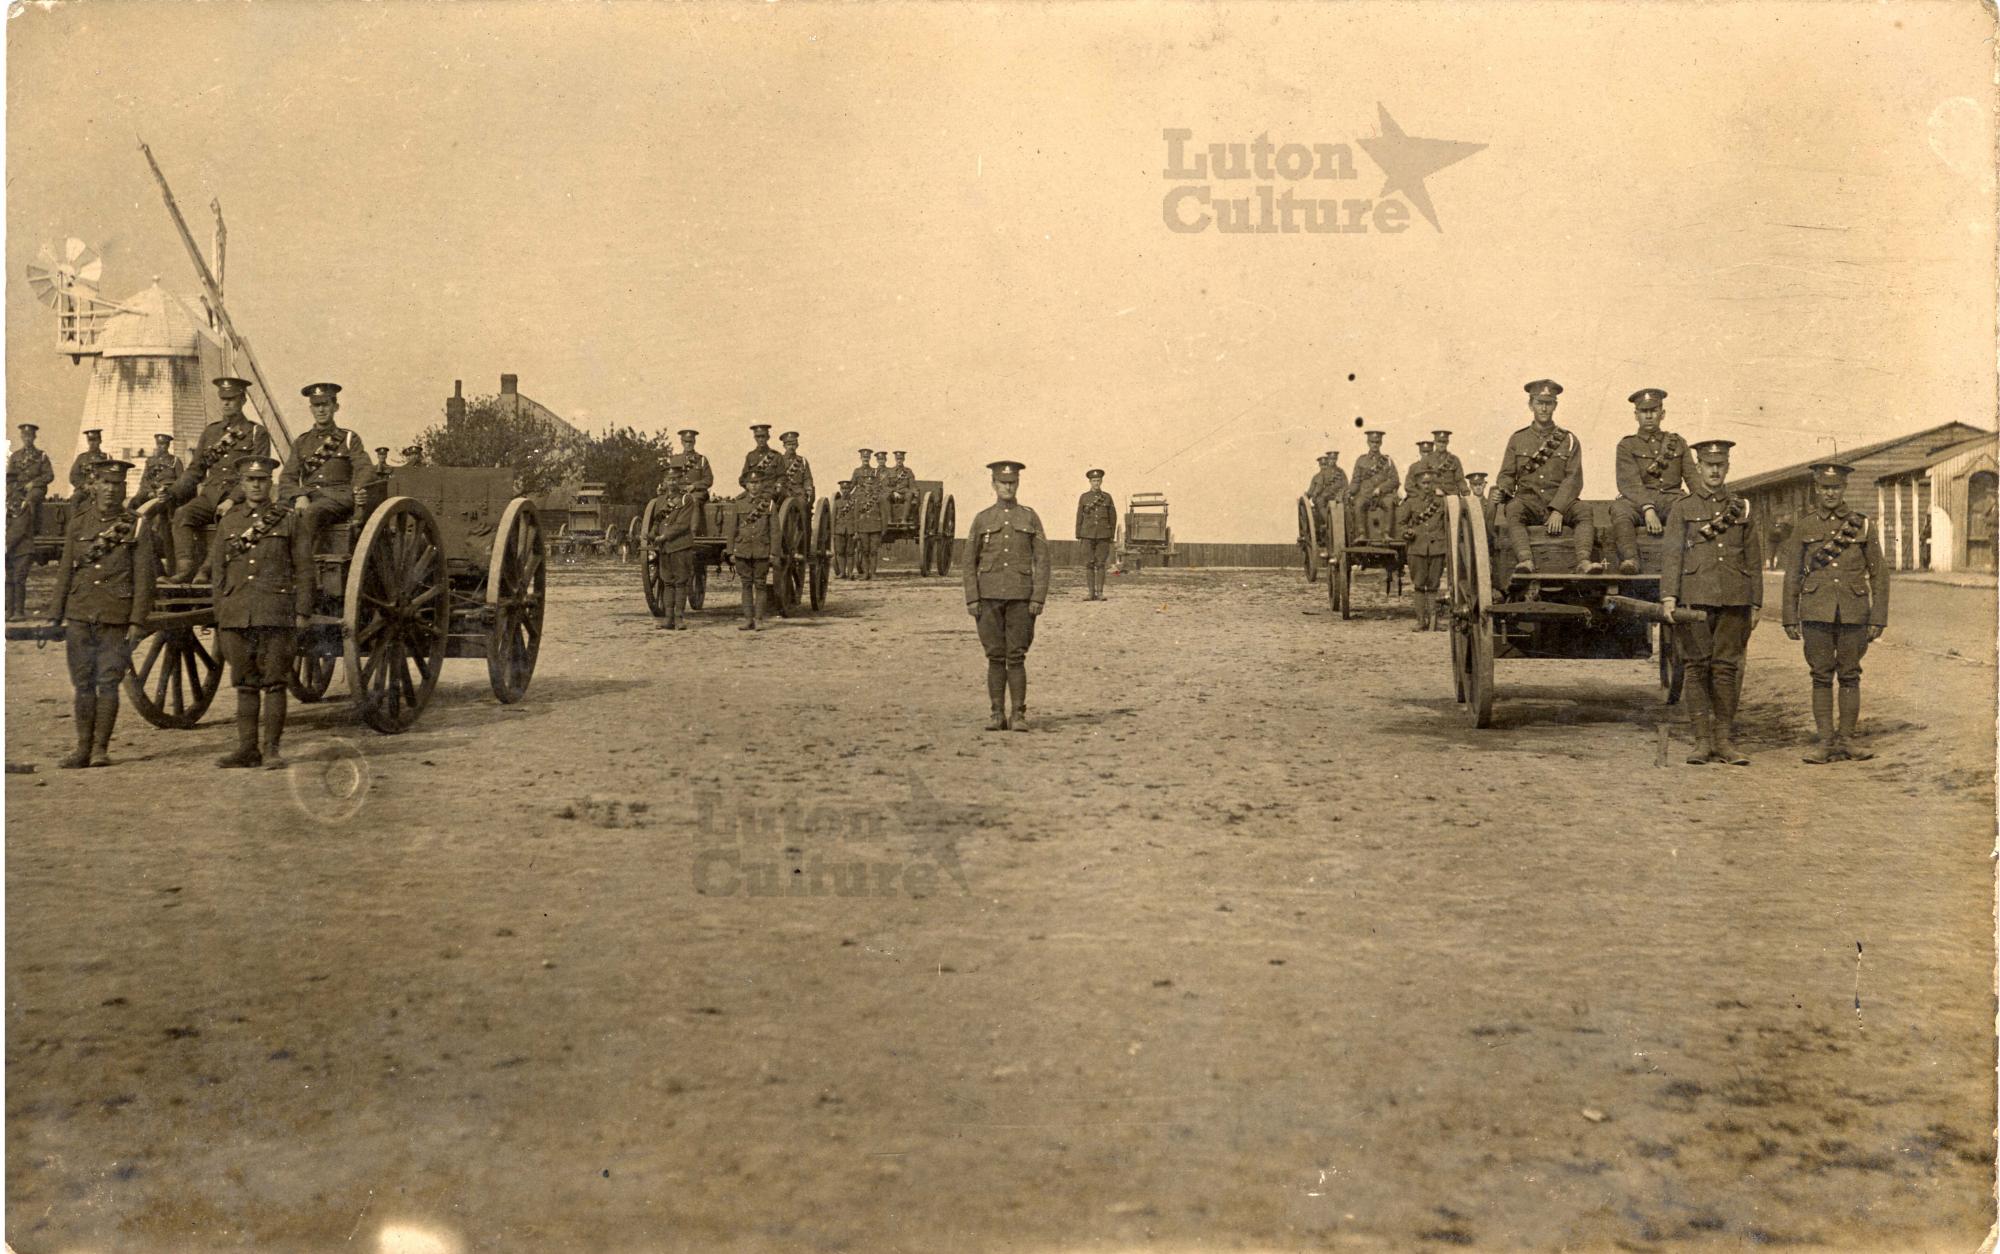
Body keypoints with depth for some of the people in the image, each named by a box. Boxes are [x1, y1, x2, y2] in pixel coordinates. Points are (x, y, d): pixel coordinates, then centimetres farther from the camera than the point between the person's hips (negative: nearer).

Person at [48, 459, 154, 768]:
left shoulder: (137, 528, 1)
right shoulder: (78, 524, 10)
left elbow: (143, 578, -2)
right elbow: (65, 571, 12)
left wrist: (138, 621, -8)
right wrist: (56, 614, 8)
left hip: (115, 619, -3)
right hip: (79, 616, 3)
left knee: (108, 683, 1)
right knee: (82, 683, 6)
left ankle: (101, 748, 8)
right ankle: (83, 748, 13)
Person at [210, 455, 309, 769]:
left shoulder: (288, 520, 5)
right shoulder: (228, 522, 14)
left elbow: (303, 570, 2)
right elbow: (218, 572, 16)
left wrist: (301, 613, -5)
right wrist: (219, 618, 11)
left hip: (277, 615, -3)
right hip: (237, 616, 3)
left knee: (274, 683, -2)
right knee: (245, 685, 7)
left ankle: (271, 748, 3)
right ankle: (247, 748, 11)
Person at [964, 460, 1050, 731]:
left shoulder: (1030, 518, 6)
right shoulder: (982, 519, 8)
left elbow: (1042, 560, 2)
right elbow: (970, 561, 7)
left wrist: (1038, 598, -7)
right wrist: (971, 599, -3)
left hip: (1020, 596, -1)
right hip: (989, 596, 1)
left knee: (1016, 657, -3)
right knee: (995, 657, 3)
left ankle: (1018, 715, 2)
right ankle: (997, 714, 8)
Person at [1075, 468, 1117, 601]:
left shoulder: (1107, 497, 6)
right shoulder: (1084, 497, 5)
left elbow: (1113, 517, 7)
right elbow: (1079, 517, 5)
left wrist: (1112, 536, 3)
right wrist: (1078, 536, 1)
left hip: (1103, 535, 0)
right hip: (1088, 535, 0)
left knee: (1101, 564, -2)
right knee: (1089, 564, -1)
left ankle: (1100, 593, 0)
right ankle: (1091, 593, 2)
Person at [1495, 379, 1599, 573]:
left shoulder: (1568, 440, 12)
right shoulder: (1517, 439, 15)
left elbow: (1574, 479, 0)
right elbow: (1507, 475, 12)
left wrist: (1558, 510, -18)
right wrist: (1502, 488, -16)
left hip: (1560, 503, 0)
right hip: (1528, 501, 0)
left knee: (1584, 514, -31)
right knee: (1512, 509, -35)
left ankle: (1584, 561, -50)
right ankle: (1526, 561, -54)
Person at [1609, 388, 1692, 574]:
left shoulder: (1678, 443, 25)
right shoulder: (1627, 446, 13)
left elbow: (1692, 477, 18)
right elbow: (1630, 482, -3)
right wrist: (1648, 509, -22)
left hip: (1671, 498, 2)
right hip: (1638, 501, -2)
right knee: (1619, 508, -38)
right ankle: (1630, 559, -54)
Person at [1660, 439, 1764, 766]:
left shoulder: (1741, 509, 14)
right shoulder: (1681, 509, 7)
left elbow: (1754, 561, 14)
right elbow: (1671, 554, -2)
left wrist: (1755, 604, 7)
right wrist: (1668, 597, -13)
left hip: (1735, 601, 2)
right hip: (1695, 599, -2)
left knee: (1727, 668, 1)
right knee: (1697, 667, -1)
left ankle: (1724, 741, 7)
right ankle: (1702, 741, 4)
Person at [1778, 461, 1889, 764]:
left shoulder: (1863, 525, 5)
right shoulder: (1804, 527, 5)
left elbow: (1879, 574, 5)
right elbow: (1792, 576, 7)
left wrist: (1878, 619, -1)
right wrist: (1790, 619, 2)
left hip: (1854, 613, 0)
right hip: (1816, 613, 0)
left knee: (1849, 676, 4)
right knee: (1821, 676, 1)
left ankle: (1846, 739, 12)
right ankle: (1825, 742, 4)